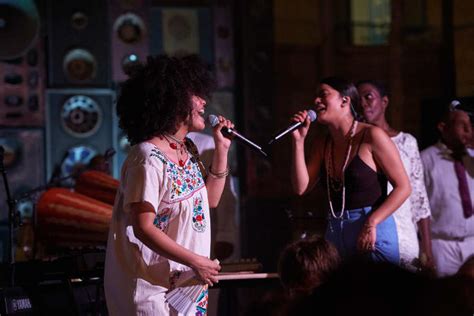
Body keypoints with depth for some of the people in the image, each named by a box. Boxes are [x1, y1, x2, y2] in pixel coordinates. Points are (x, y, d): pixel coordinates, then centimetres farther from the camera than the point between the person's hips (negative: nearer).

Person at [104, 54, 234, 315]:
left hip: (186, 282, 8)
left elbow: (210, 200, 18)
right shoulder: (148, 158, -20)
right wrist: (196, 262, -20)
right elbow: (143, 228, -23)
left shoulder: (187, 149, 8)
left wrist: (221, 149, 9)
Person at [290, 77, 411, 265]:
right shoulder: (323, 143, 10)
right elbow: (301, 187, 3)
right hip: (335, 233, 6)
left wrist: (371, 224, -20)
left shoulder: (371, 136, -9)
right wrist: (298, 141, -3)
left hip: (373, 234, -6)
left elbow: (403, 187, -11)